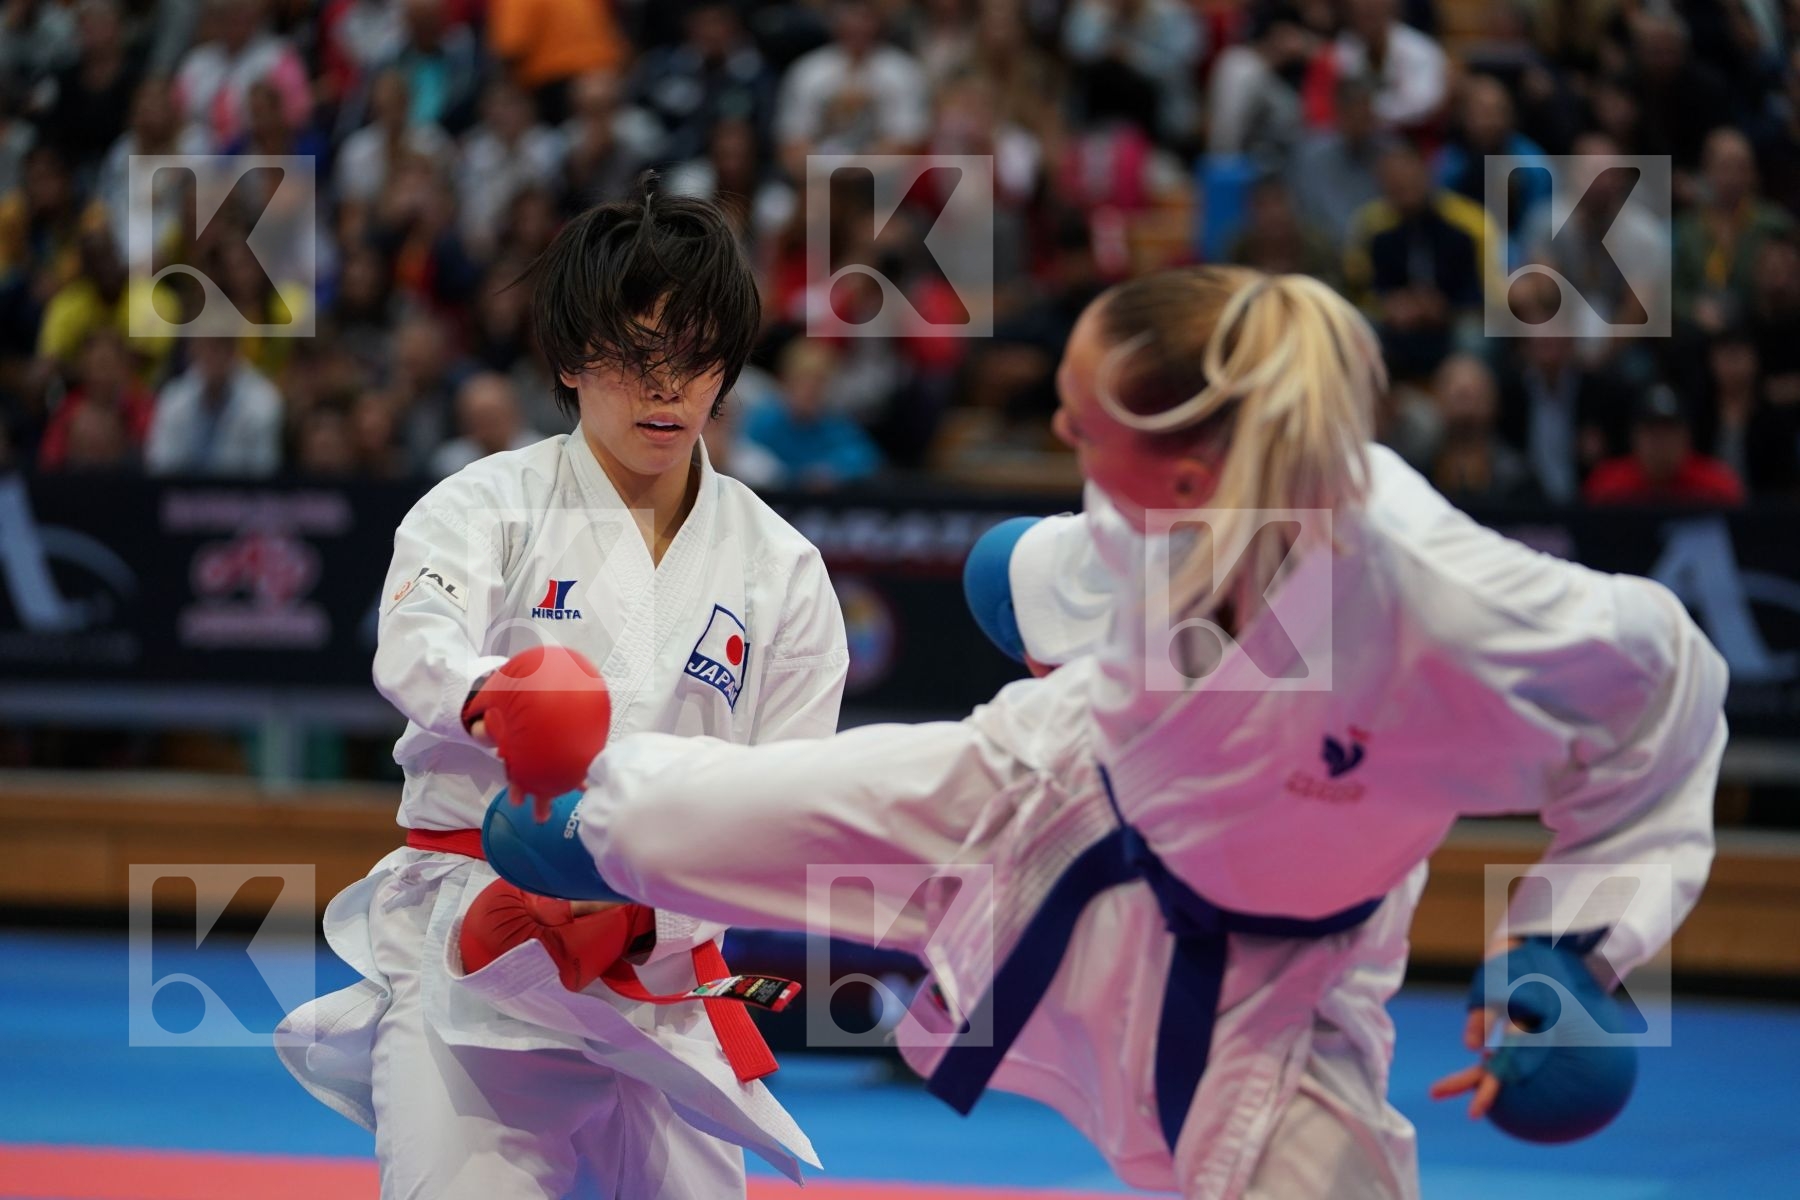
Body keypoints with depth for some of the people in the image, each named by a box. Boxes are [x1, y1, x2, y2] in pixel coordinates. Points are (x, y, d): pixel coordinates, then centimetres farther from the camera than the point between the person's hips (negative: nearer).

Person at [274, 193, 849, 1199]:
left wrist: (647, 912, -15)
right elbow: (416, 643, -21)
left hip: (664, 958, 4)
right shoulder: (491, 504, 0)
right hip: (474, 951, -3)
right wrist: (491, 696, -46)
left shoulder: (782, 569, 8)